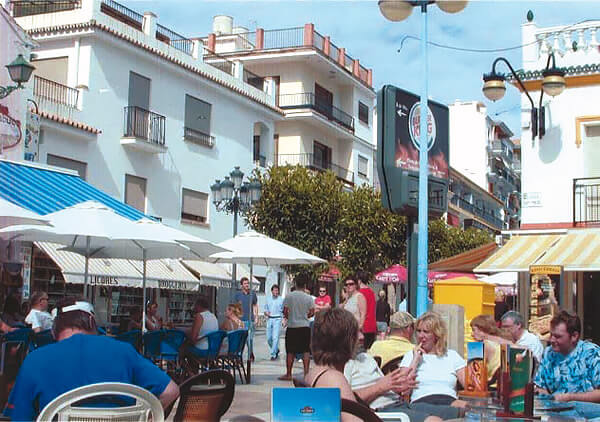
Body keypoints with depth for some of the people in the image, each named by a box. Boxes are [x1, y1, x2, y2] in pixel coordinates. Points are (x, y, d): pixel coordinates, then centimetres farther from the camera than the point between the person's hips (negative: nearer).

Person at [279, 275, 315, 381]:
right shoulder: (309, 298, -3)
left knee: (290, 352, 6)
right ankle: (306, 372, 1)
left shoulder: (289, 296, -5)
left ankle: (288, 374, 10)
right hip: (305, 326, 0)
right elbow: (312, 312, -1)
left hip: (292, 326, 0)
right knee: (306, 351, 5)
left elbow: (285, 312, -6)